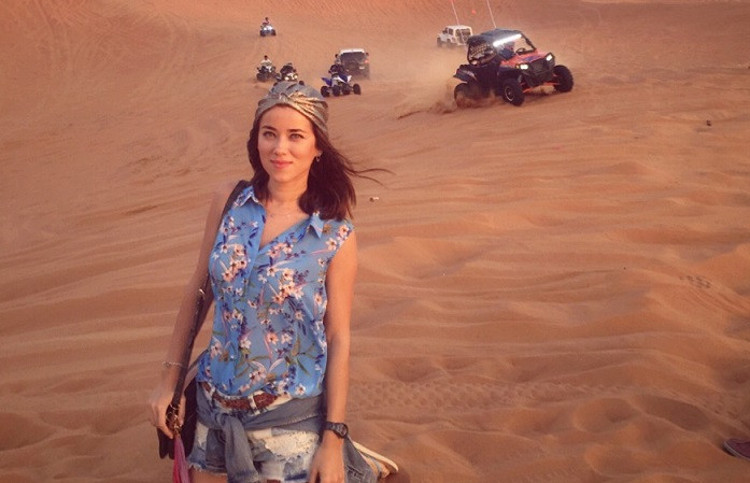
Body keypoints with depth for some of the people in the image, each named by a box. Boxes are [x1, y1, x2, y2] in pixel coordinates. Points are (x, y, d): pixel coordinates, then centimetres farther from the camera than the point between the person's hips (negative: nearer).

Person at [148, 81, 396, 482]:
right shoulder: (228, 202, -3)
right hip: (215, 403, 4)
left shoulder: (335, 234, -11)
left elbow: (338, 337, -8)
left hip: (290, 415, -4)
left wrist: (334, 438, -10)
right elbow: (197, 290, 5)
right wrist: (169, 378, 6)